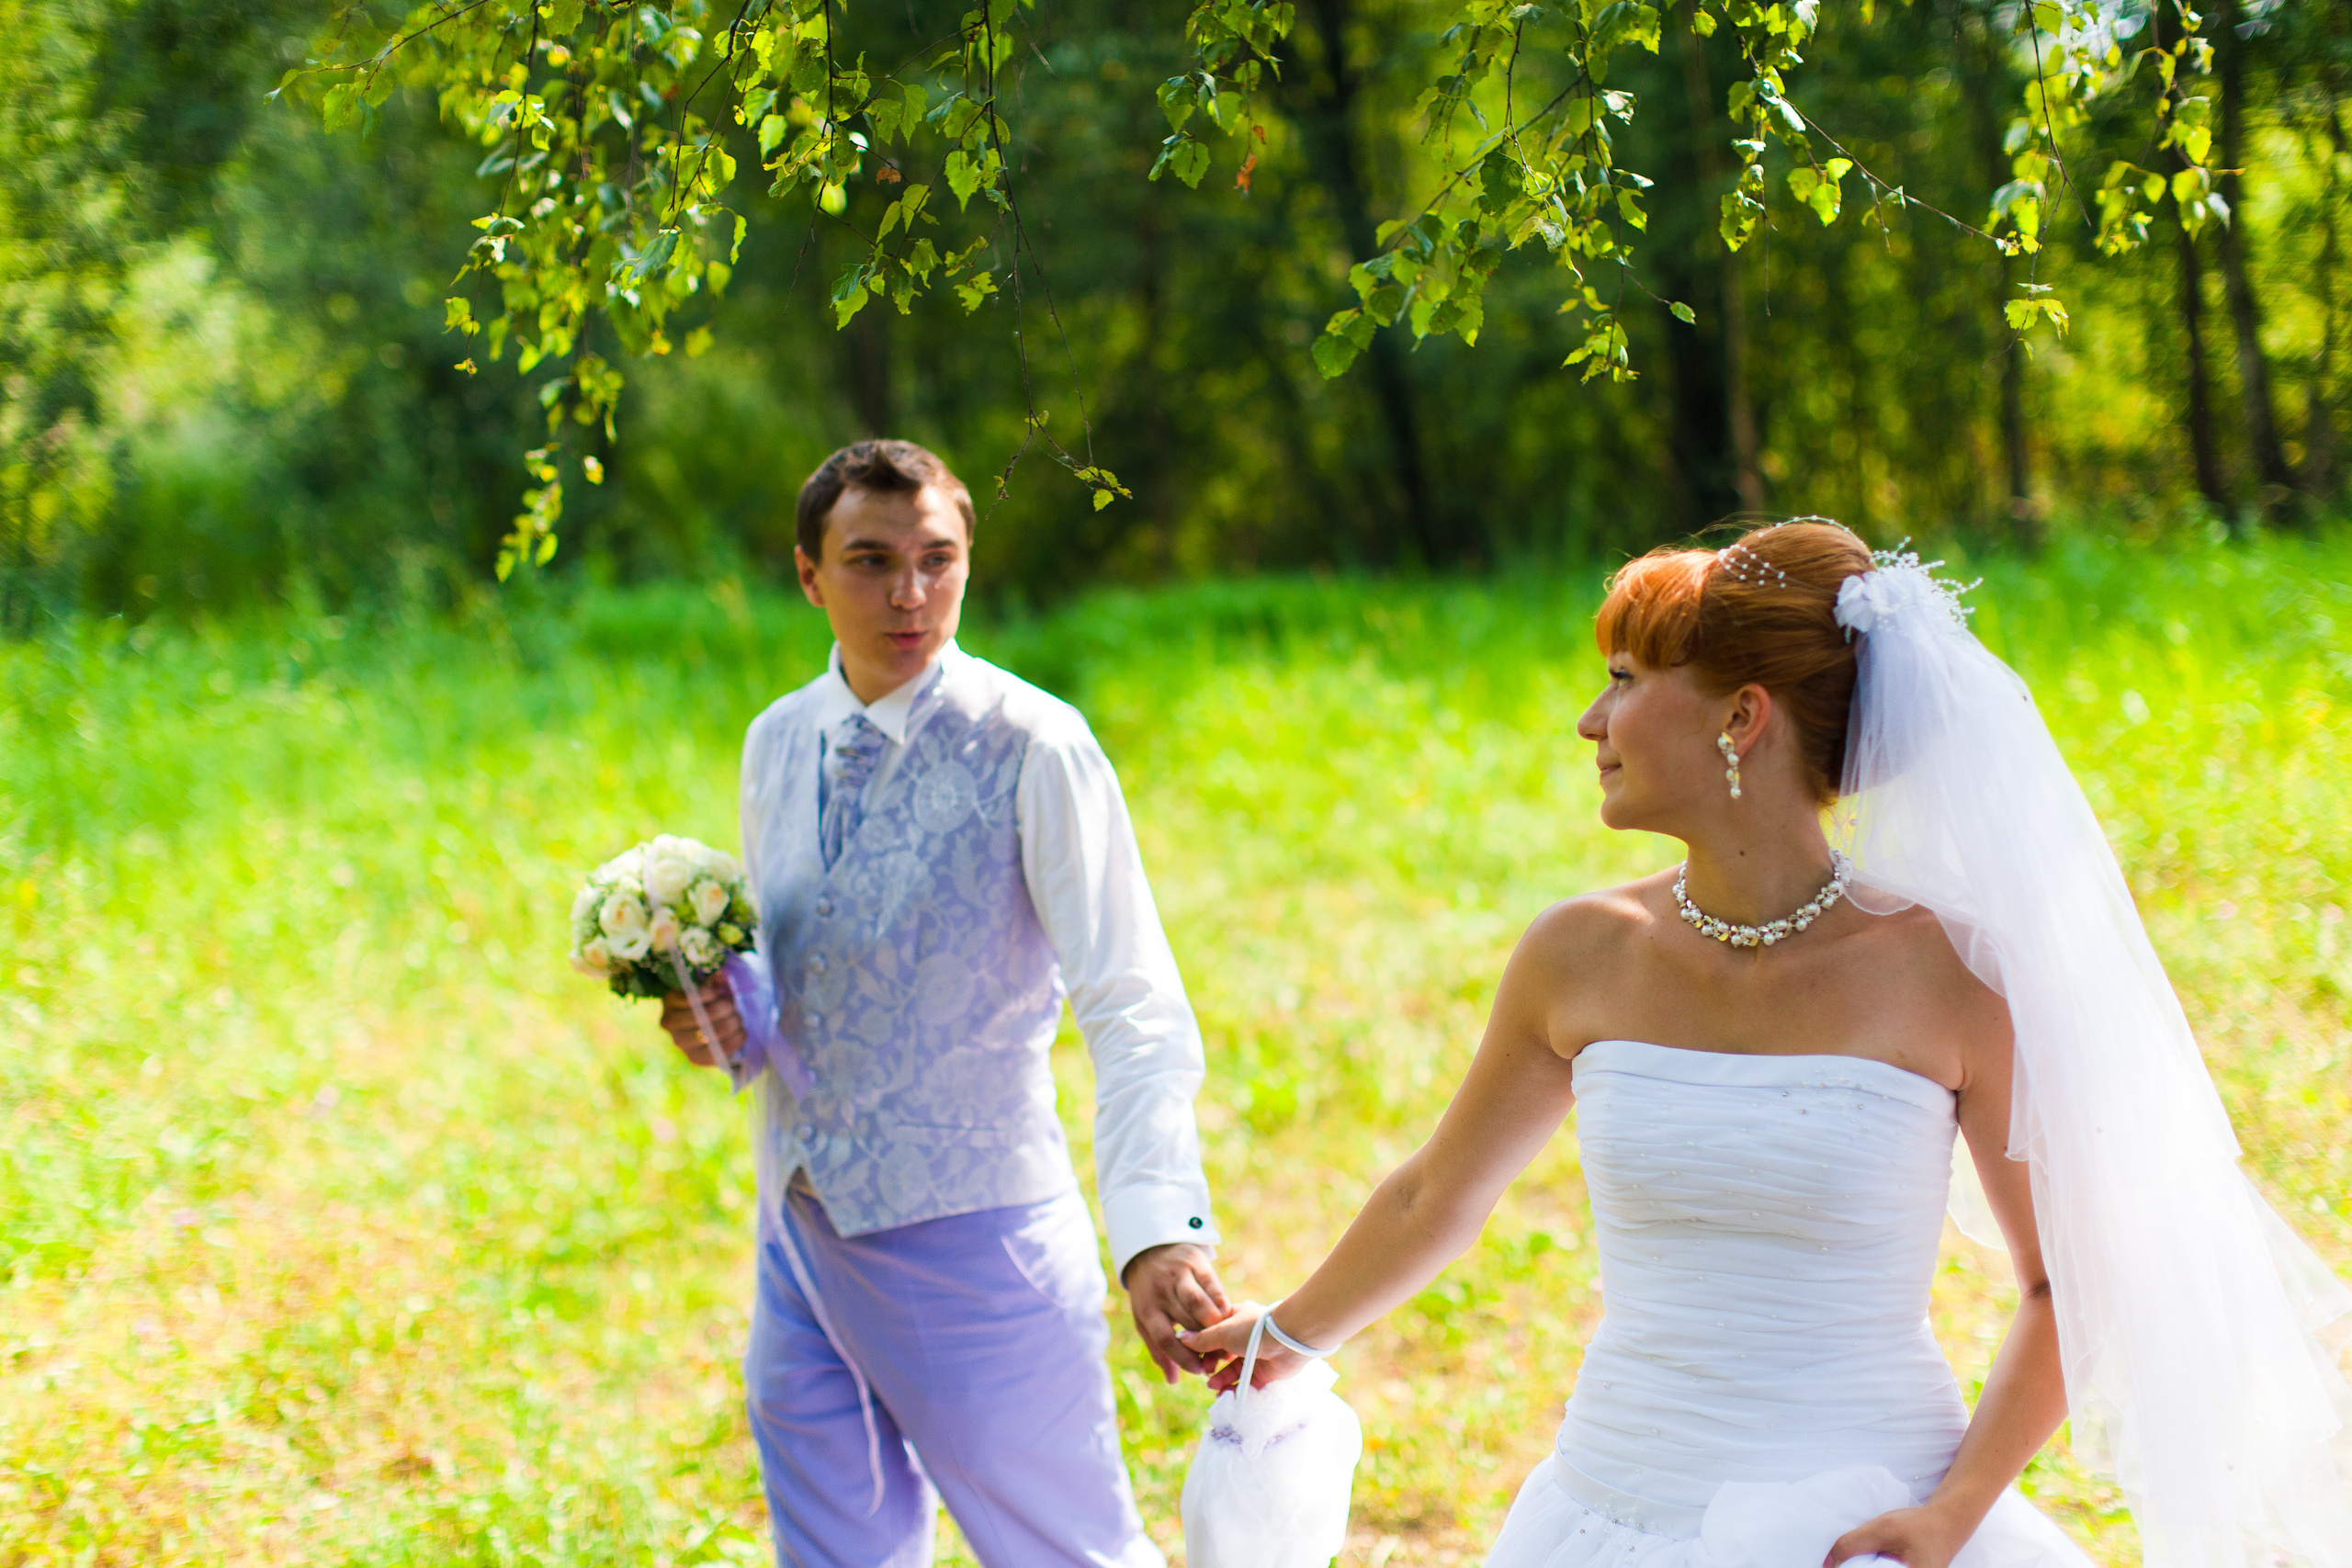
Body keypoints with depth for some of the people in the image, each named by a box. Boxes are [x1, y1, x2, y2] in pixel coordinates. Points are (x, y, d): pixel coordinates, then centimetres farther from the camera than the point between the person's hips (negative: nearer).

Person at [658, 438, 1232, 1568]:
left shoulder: (1031, 748, -15)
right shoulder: (777, 744, 5)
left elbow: (1136, 1010, -22)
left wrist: (1157, 1227, -37)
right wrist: (731, 1023, -5)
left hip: (970, 1232, -6)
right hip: (800, 1227, 6)